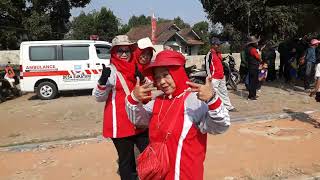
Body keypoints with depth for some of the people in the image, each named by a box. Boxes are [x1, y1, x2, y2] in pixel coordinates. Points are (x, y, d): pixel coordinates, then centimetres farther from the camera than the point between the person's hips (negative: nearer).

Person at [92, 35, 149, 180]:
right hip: (120, 124, -6)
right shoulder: (111, 71, -10)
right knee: (126, 161, 8)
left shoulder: (134, 68, 8)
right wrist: (102, 81, -31)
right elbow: (99, 98, -16)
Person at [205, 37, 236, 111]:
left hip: (221, 77, 9)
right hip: (214, 78, -9)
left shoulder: (218, 53, 14)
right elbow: (207, 66, -17)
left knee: (224, 91, 17)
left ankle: (228, 106, 28)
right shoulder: (210, 54, -14)